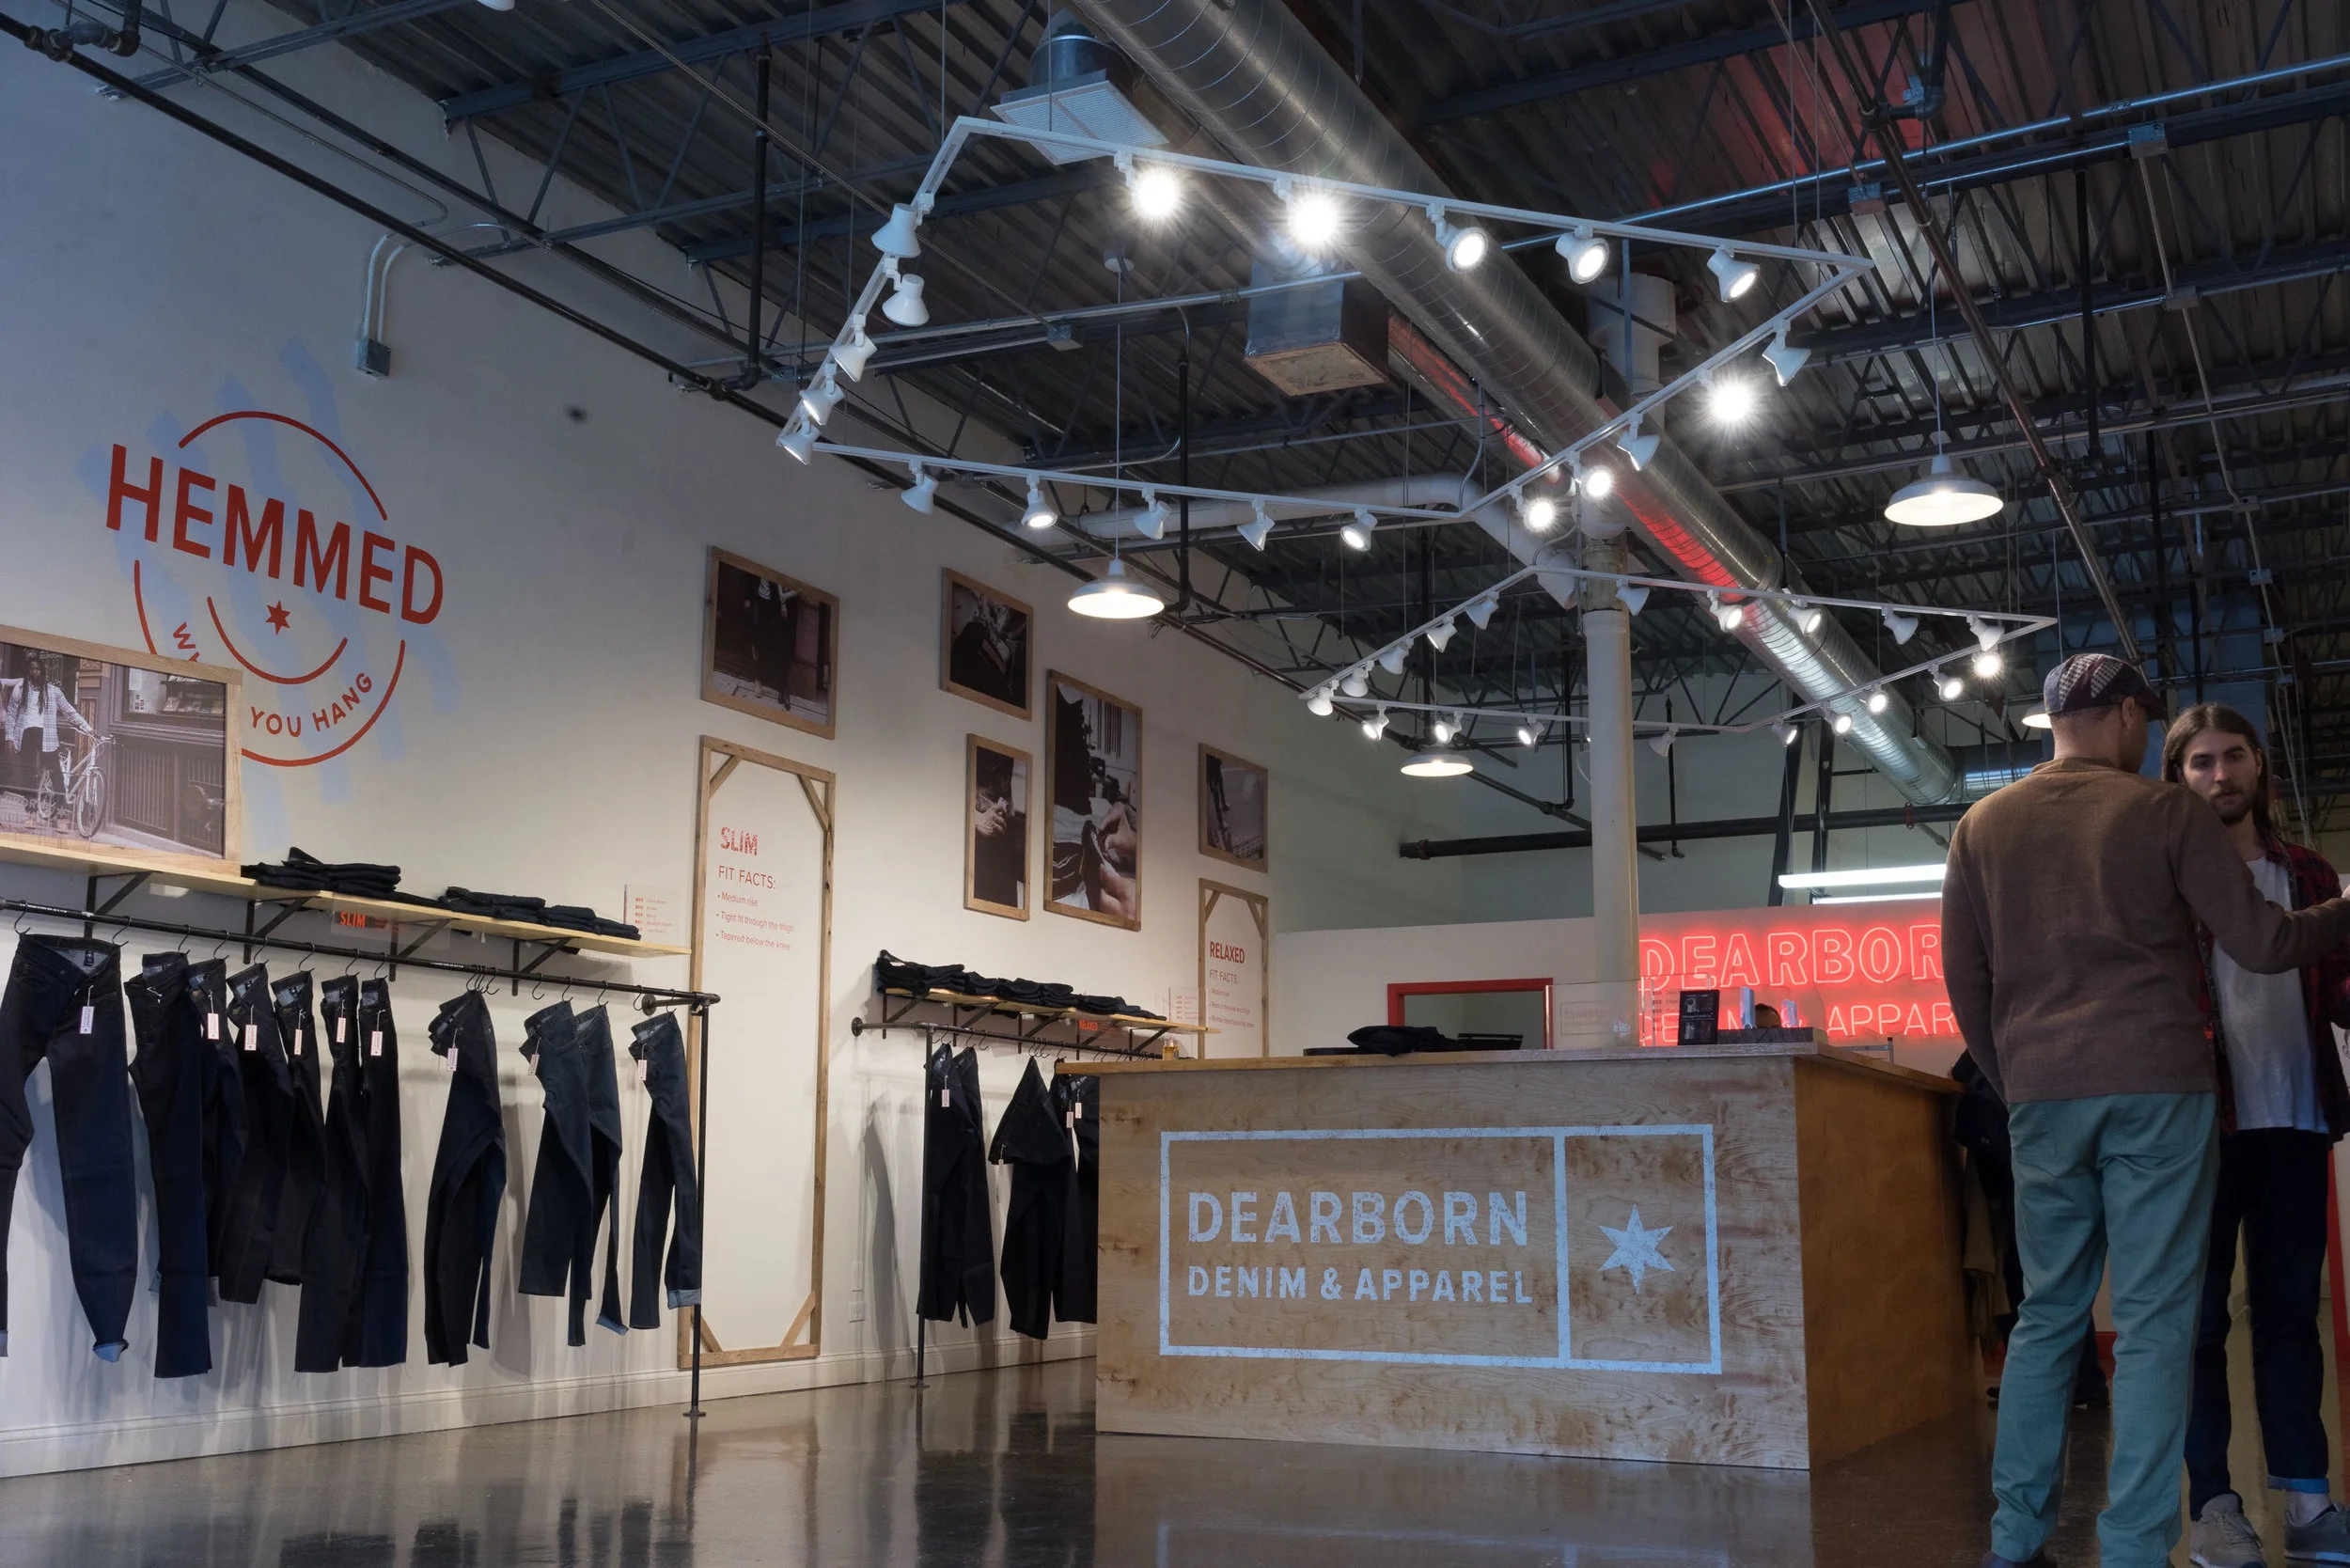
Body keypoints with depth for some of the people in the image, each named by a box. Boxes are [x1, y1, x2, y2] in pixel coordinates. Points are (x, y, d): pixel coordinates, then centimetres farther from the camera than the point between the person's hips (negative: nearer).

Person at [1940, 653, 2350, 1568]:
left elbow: (1965, 979, 9)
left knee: (2047, 1313, 11)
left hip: (2041, 1096, 3)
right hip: (2158, 1088, -3)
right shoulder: (2164, 812, 0)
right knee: (2153, 1325, 0)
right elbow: (2263, 944, -1)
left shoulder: (1982, 826, 9)